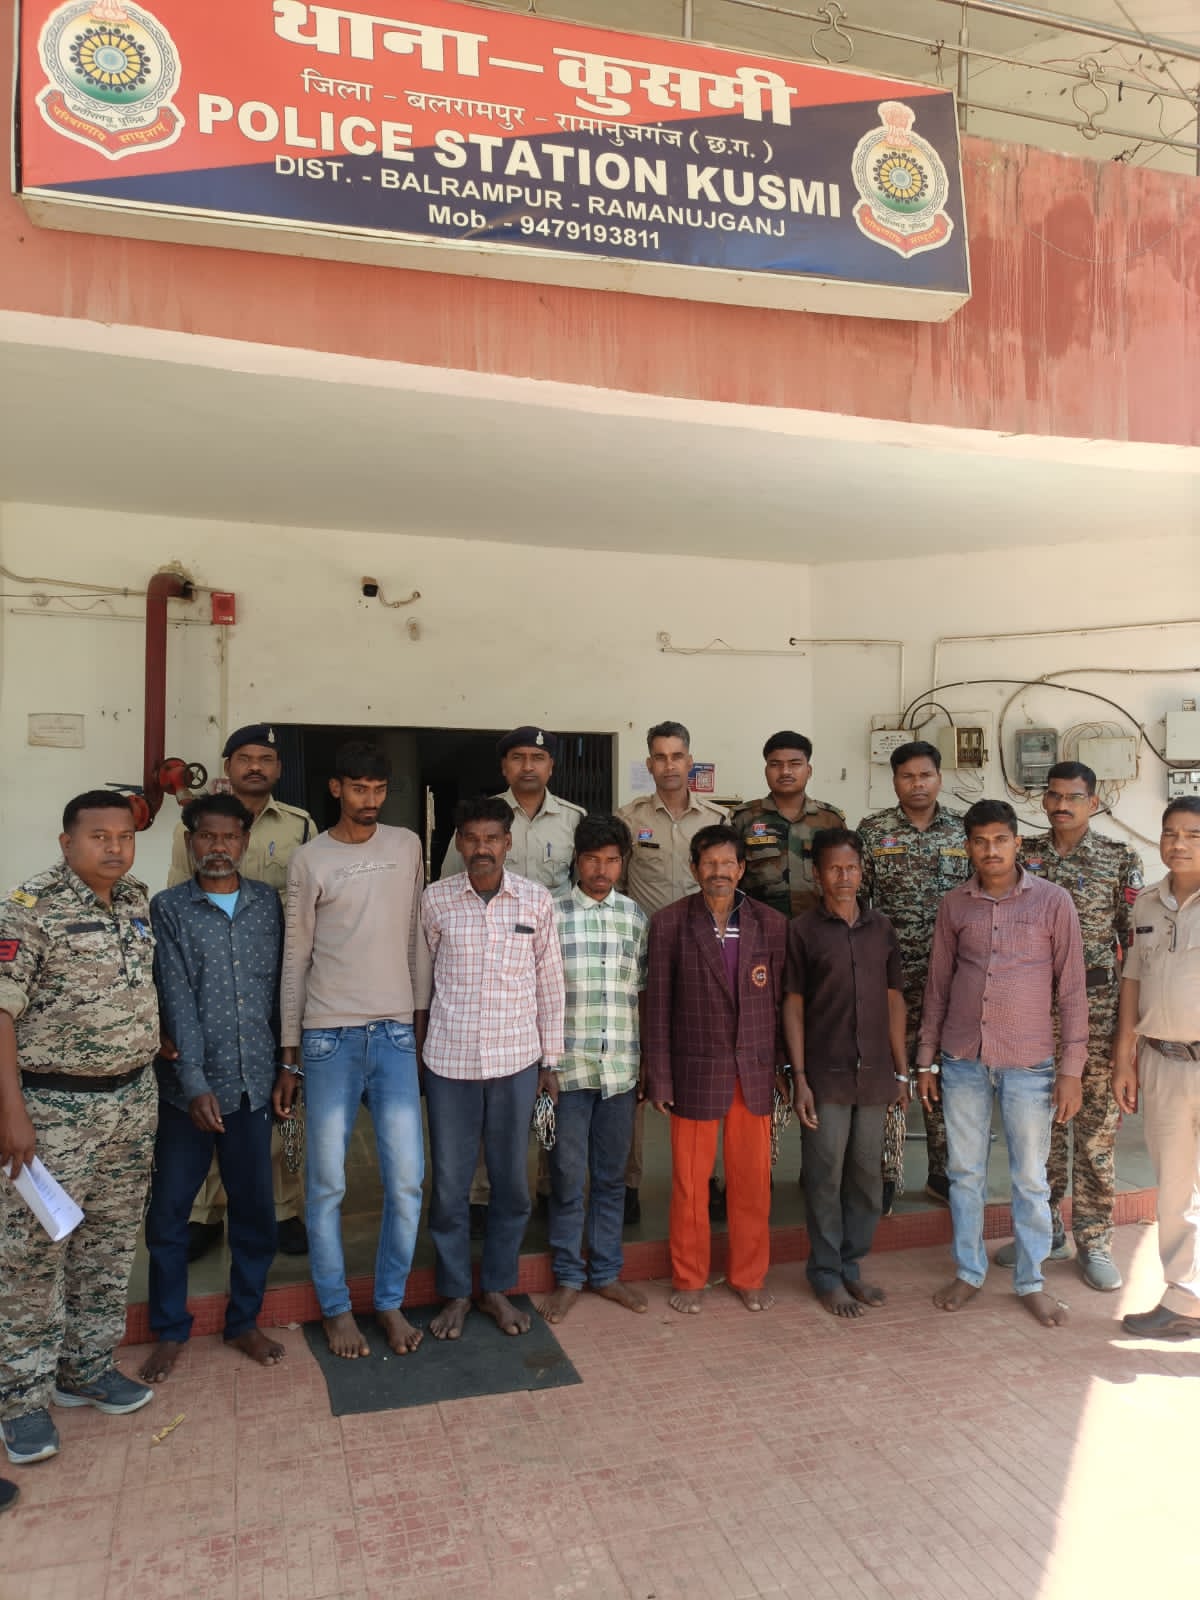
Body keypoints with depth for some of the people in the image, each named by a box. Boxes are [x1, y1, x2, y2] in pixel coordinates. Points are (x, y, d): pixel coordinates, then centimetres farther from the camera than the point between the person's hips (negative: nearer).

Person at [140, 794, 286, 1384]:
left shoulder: (268, 903, 5)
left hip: (253, 1083, 2)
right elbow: (177, 1001, -10)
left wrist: (286, 1065, 6)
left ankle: (244, 1321, 29)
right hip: (189, 1086, -2)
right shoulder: (168, 908, -3)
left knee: (255, 1208, 11)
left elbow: (278, 987, 8)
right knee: (168, 1212, 8)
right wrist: (196, 1084, -15)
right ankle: (169, 1330, 27)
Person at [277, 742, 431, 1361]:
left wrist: (422, 1014, 9)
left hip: (395, 1033, 2)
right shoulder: (310, 859, -1)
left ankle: (391, 1301, 21)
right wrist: (289, 1057, 1)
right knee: (327, 1183, 5)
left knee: (406, 1178, 2)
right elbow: (295, 959, 1)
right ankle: (336, 1308, 24)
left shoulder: (407, 846, 7)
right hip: (329, 1037, -2)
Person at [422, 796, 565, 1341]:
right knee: (449, 1183, 8)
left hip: (516, 1061, 1)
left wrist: (550, 1059, 6)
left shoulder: (537, 900, -2)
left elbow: (550, 983, 4)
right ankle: (455, 1293, 27)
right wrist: (416, 1047, 8)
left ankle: (496, 1287, 30)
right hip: (449, 1061, 0)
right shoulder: (435, 899, -3)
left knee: (512, 1182, 10)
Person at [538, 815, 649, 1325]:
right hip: (568, 1067, -3)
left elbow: (642, 990, 12)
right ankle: (568, 1277, 22)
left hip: (621, 1068, 3)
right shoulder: (550, 913, -4)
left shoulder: (636, 916, 7)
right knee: (568, 1177, 5)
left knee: (611, 1176, 13)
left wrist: (644, 1058, 8)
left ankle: (606, 1272, 27)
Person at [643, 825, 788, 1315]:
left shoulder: (772, 925, 2)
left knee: (752, 1181, 11)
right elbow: (658, 1004, -2)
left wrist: (782, 1068, 5)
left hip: (755, 1072, 2)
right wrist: (658, 1077, -4)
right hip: (696, 1071, -2)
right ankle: (688, 1279, 26)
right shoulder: (669, 924, -4)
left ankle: (750, 1277, 30)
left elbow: (781, 1000, 6)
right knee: (690, 1182, 8)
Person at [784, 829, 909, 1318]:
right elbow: (793, 1005, -3)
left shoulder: (881, 928, 8)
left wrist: (901, 1071, 9)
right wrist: (799, 1077, -7)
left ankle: (851, 1264, 27)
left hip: (874, 1074, 4)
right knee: (825, 1176, 4)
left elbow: (893, 1000, 11)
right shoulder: (803, 930, -3)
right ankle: (826, 1274, 18)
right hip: (825, 1075, -4)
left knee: (867, 1175, 11)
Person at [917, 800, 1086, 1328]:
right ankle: (968, 1271, 28)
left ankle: (1030, 1280, 26)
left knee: (1030, 1178, 9)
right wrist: (925, 1059, 8)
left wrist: (1071, 1068, -6)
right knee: (965, 1172, 11)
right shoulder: (953, 905, 3)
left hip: (1029, 1064, -2)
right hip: (963, 1060, 2)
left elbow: (1071, 988, -3)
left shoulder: (1053, 901, -4)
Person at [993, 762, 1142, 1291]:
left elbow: (1134, 939, 0)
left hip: (1096, 1003, -2)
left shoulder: (1120, 860, 0)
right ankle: (1044, 1228, 24)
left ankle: (1093, 1242, 17)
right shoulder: (1024, 854, 5)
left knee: (1096, 1124, 4)